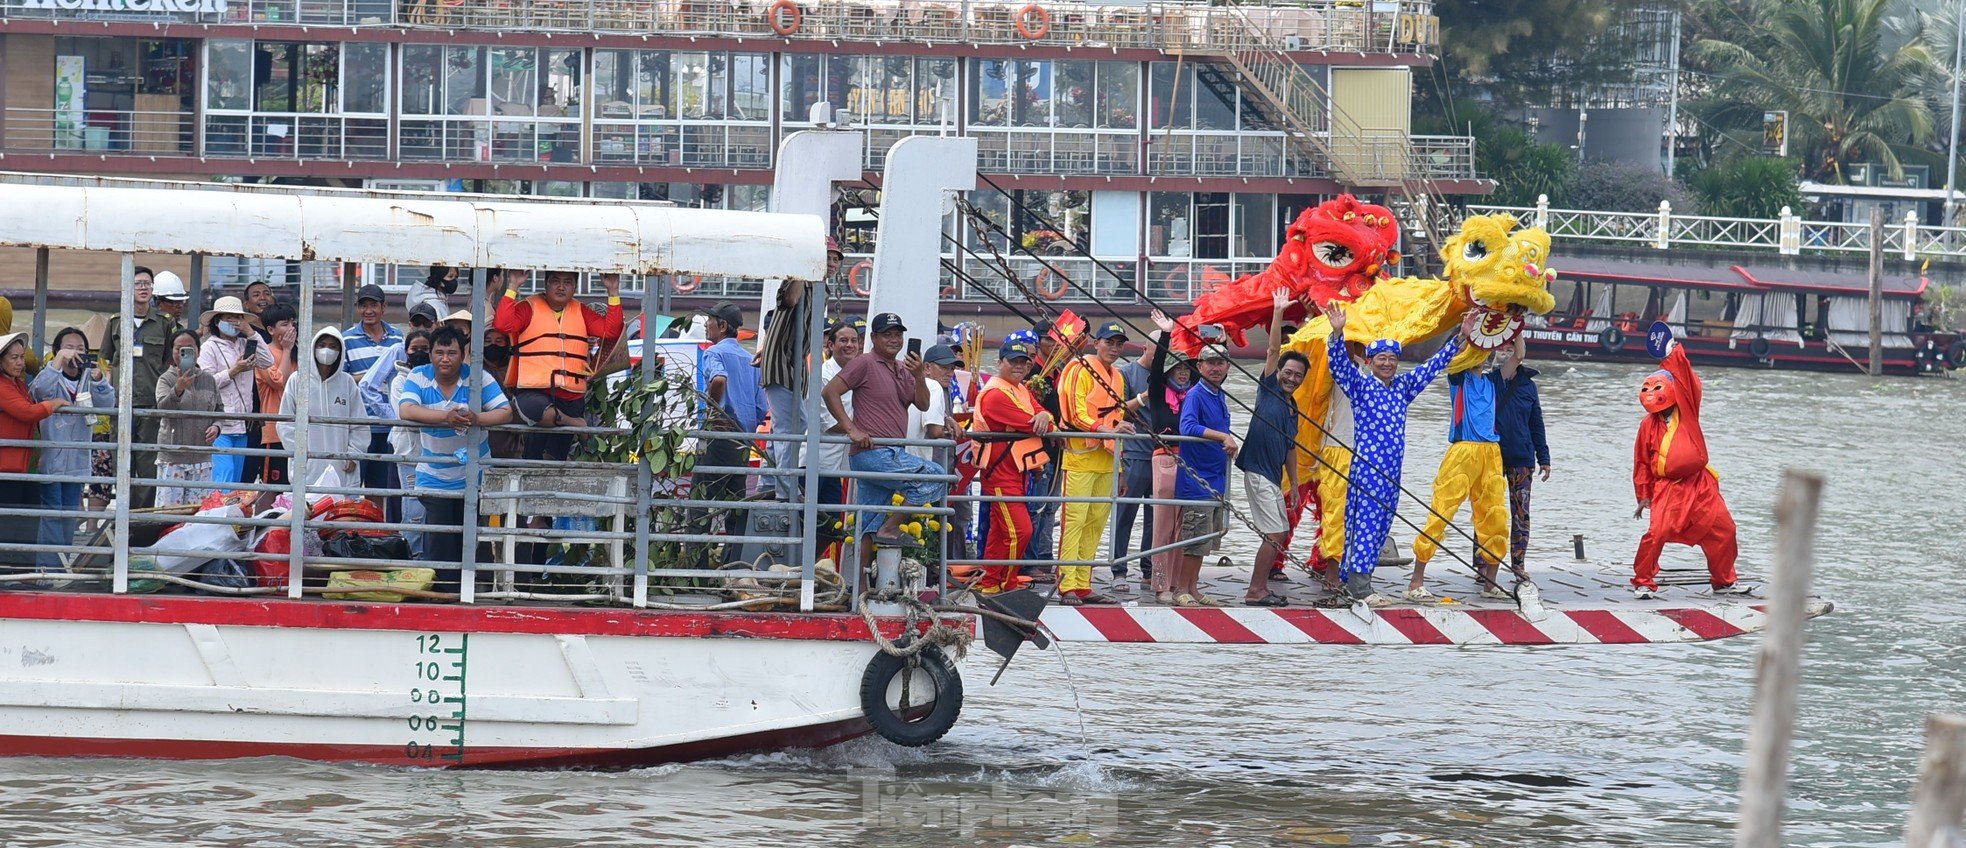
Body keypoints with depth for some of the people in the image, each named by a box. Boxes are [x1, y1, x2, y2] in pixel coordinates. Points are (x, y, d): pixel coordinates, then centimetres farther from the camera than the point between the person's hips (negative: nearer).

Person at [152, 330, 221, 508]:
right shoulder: (166, 379, -1)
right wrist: (178, 390, -37)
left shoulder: (208, 380, 11)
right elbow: (163, 407, -18)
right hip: (172, 457, -3)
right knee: (168, 506, -7)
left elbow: (218, 411, 19)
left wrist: (216, 427, -2)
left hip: (201, 457, 3)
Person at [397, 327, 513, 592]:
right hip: (435, 478, 0)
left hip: (474, 478, 0)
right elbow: (405, 410, -21)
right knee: (440, 545, -4)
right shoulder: (419, 377, -5)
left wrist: (476, 419, -34)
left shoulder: (477, 378, -6)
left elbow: (506, 412, -13)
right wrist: (447, 416, -34)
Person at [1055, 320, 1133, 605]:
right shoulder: (1082, 370, -6)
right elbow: (1078, 415, -14)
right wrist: (1106, 429, -26)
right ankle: (1066, 586, -12)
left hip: (1106, 461, 8)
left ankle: (1082, 585, 13)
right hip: (1081, 456, -8)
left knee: (1096, 522, 8)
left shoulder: (1117, 378, 18)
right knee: (1074, 519, -10)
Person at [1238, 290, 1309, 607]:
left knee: (1280, 533, 10)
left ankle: (1261, 588, 16)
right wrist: (1278, 314, -14)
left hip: (1274, 475, 9)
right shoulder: (1269, 390, -3)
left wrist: (1294, 484, 23)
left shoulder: (1293, 407, 17)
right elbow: (1273, 350, -10)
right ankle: (1255, 592, -7)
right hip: (1258, 471, -9)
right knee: (1274, 534, -11)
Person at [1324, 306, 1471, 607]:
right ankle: (1359, 586, -15)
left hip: (1392, 469, 7)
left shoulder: (1403, 387, 16)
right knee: (1365, 521, -11)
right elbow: (1339, 364, -15)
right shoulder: (1360, 384, 0)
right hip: (1366, 466, -7)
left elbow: (1434, 365, 21)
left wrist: (1461, 336, 17)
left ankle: (1353, 583, 11)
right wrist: (1337, 333, -31)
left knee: (1382, 525, 7)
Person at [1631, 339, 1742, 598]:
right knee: (1657, 531, -18)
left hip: (1700, 484, 3)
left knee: (1723, 529, 5)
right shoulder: (1649, 424, 2)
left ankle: (1723, 581, 22)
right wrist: (1643, 495, 5)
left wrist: (1673, 355, -16)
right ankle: (1643, 582, -4)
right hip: (1668, 487, -3)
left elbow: (1686, 379, -9)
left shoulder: (1686, 410, 4)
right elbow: (1642, 462, 6)